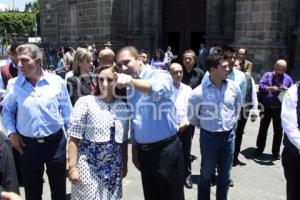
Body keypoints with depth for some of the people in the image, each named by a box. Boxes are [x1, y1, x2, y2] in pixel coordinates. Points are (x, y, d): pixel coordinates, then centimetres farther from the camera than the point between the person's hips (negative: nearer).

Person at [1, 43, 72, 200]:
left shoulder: (57, 82, -7)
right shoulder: (14, 84, -5)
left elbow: (67, 110, 1)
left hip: (55, 142, -1)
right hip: (28, 144, 1)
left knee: (58, 187, 16)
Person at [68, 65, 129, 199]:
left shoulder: (123, 107, 3)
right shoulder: (85, 102, -10)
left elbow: (123, 141, 10)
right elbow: (74, 139, -10)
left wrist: (124, 165, 13)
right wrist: (73, 167, -12)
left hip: (114, 167, 4)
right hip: (88, 165, -3)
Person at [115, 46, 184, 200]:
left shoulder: (160, 75, -11)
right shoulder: (128, 88, 9)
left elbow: (160, 89, -35)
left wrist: (131, 81, -47)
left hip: (165, 149, -6)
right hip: (143, 150, 6)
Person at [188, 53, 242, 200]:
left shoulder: (234, 87, -5)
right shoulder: (199, 92, -16)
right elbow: (192, 116, 0)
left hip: (229, 136, 3)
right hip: (209, 137, -3)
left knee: (225, 175, 17)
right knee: (206, 174, 13)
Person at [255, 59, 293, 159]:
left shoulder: (288, 78, 7)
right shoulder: (267, 75, 2)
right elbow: (260, 87, -9)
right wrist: (270, 88, -26)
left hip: (280, 109, 1)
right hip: (266, 108, -1)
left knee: (278, 131, 7)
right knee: (263, 129, 10)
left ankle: (276, 151, 20)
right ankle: (260, 148, 24)